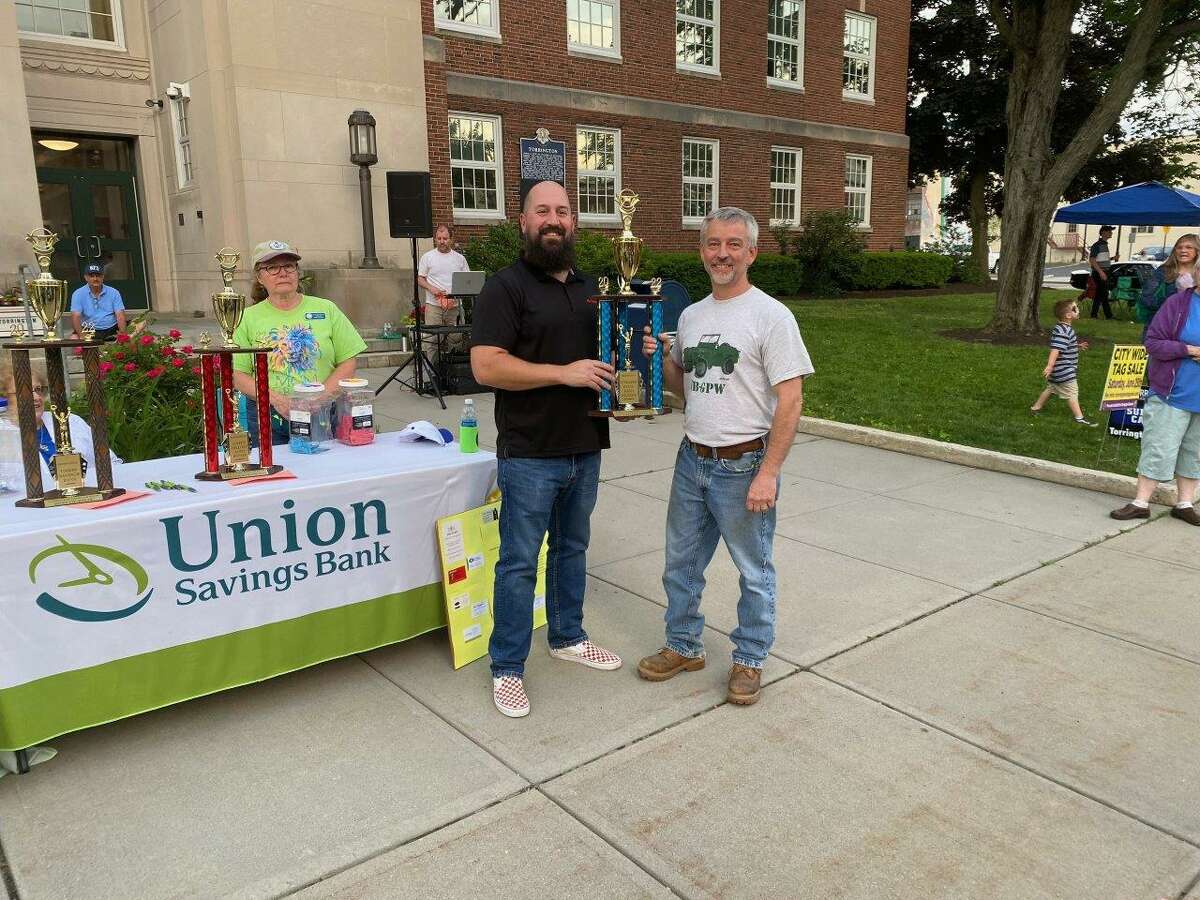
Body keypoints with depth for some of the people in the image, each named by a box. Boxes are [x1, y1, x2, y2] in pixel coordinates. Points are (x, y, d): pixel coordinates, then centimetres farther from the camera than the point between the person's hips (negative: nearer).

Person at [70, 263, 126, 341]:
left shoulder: (114, 293, 6)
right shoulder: (78, 294, 2)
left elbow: (120, 315, -3)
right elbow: (75, 316, -9)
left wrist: (122, 332, -25)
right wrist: (81, 334, -29)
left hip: (111, 330, 1)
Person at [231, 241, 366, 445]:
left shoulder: (326, 310, 7)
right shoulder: (248, 318, 7)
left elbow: (349, 362, 3)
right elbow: (238, 374, 3)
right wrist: (275, 399, -14)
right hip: (269, 417, 0)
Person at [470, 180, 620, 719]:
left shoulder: (591, 288, 12)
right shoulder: (506, 287, -9)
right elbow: (485, 366, -19)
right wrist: (564, 373, -23)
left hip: (585, 449, 7)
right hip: (530, 454, -6)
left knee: (571, 549, 20)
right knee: (520, 562, 2)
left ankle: (567, 636, 38)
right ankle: (507, 669, 16)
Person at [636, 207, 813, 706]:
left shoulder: (771, 315, -11)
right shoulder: (690, 315, 9)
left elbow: (790, 401, -15)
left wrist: (768, 473, -21)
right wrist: (659, 358, -1)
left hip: (744, 465, -6)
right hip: (692, 460, 7)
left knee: (754, 572, 9)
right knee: (681, 565, 17)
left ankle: (749, 660, 27)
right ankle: (684, 647, 36)